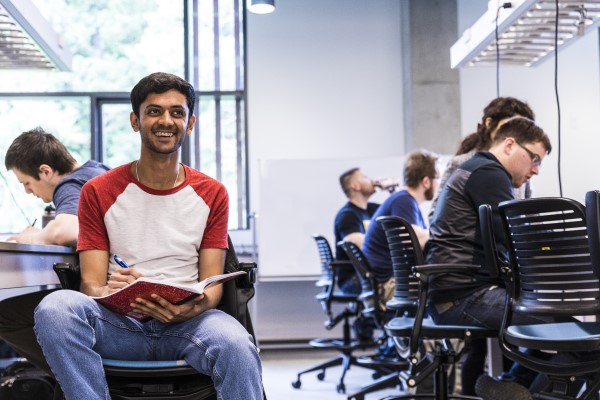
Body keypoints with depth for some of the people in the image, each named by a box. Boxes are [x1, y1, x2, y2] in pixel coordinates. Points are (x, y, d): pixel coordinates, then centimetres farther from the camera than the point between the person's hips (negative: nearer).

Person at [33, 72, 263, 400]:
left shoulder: (212, 194, 10)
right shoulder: (98, 192, 8)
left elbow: (212, 284, 6)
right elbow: (91, 283, 2)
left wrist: (189, 308, -19)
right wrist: (109, 293, -23)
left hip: (186, 323, 0)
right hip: (119, 323, 1)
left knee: (235, 344, -36)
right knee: (55, 307, -32)